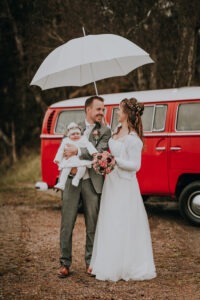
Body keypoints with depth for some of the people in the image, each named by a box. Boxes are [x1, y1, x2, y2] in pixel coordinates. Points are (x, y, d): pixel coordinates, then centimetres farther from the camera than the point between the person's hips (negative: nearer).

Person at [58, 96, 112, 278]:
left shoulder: (105, 131, 4)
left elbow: (99, 152, -11)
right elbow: (64, 151, 9)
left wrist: (77, 151, -17)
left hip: (92, 182, -1)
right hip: (72, 181, 1)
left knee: (92, 225, 6)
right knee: (67, 223, 2)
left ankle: (91, 262, 18)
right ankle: (65, 263, 10)